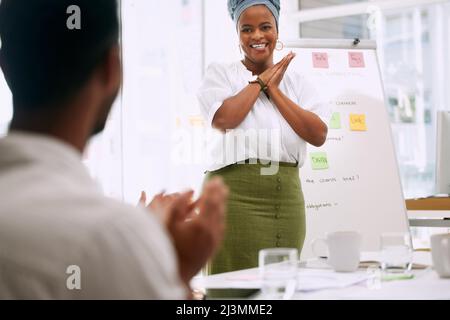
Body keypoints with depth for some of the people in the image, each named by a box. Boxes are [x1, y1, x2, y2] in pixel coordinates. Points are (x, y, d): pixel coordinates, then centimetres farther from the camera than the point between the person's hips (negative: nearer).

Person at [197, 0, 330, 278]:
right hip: (235, 193, -3)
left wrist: (273, 89, 1)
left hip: (287, 195, 4)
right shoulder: (220, 73, 7)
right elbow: (224, 119, -13)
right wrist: (261, 80, 0)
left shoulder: (295, 79, 15)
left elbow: (319, 135, 1)